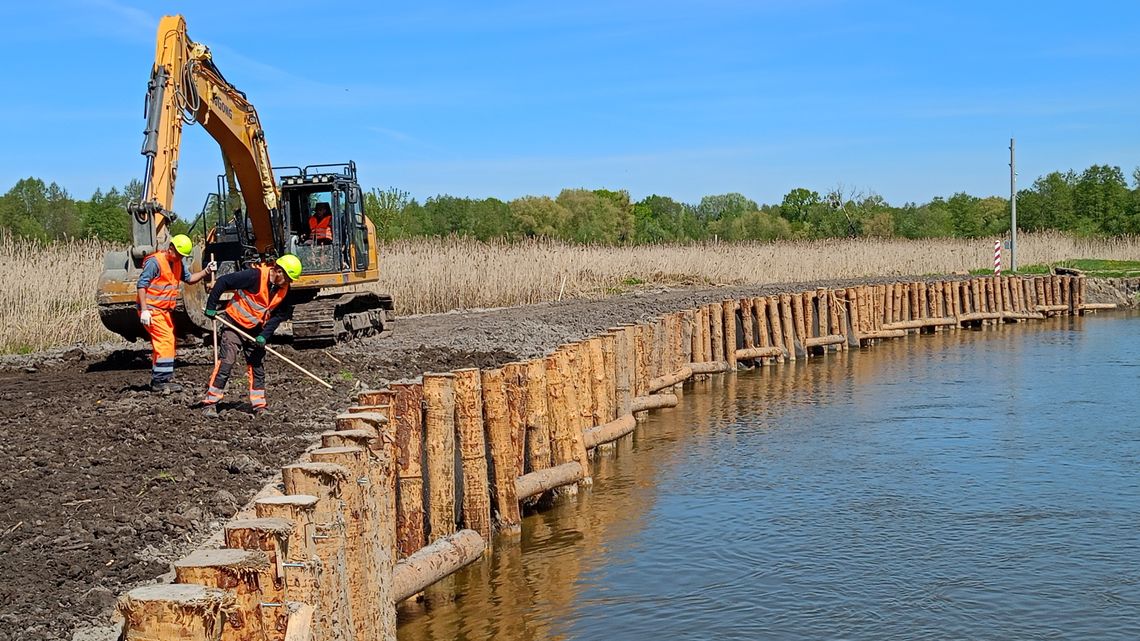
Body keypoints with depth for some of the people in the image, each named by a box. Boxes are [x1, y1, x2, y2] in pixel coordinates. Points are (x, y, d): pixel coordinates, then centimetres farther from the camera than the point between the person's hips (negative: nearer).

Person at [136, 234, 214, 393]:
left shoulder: (178, 263, 11)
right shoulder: (155, 262, -15)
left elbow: (189, 278, 20)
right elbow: (141, 285, -17)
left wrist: (206, 271, 3)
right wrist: (144, 310, -22)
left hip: (165, 311, 9)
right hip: (152, 310, -9)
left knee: (162, 344, 13)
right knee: (166, 341, -15)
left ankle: (158, 380, 22)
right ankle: (162, 380, -14)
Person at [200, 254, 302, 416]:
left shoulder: (284, 289, -4)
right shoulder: (255, 275, -25)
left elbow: (278, 316, -1)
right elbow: (223, 282, -22)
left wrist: (264, 336, -13)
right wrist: (211, 307, -18)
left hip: (255, 330, 6)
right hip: (234, 325, -6)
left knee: (258, 366, 8)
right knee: (226, 363, -11)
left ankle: (259, 406, 16)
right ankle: (209, 404, -6)